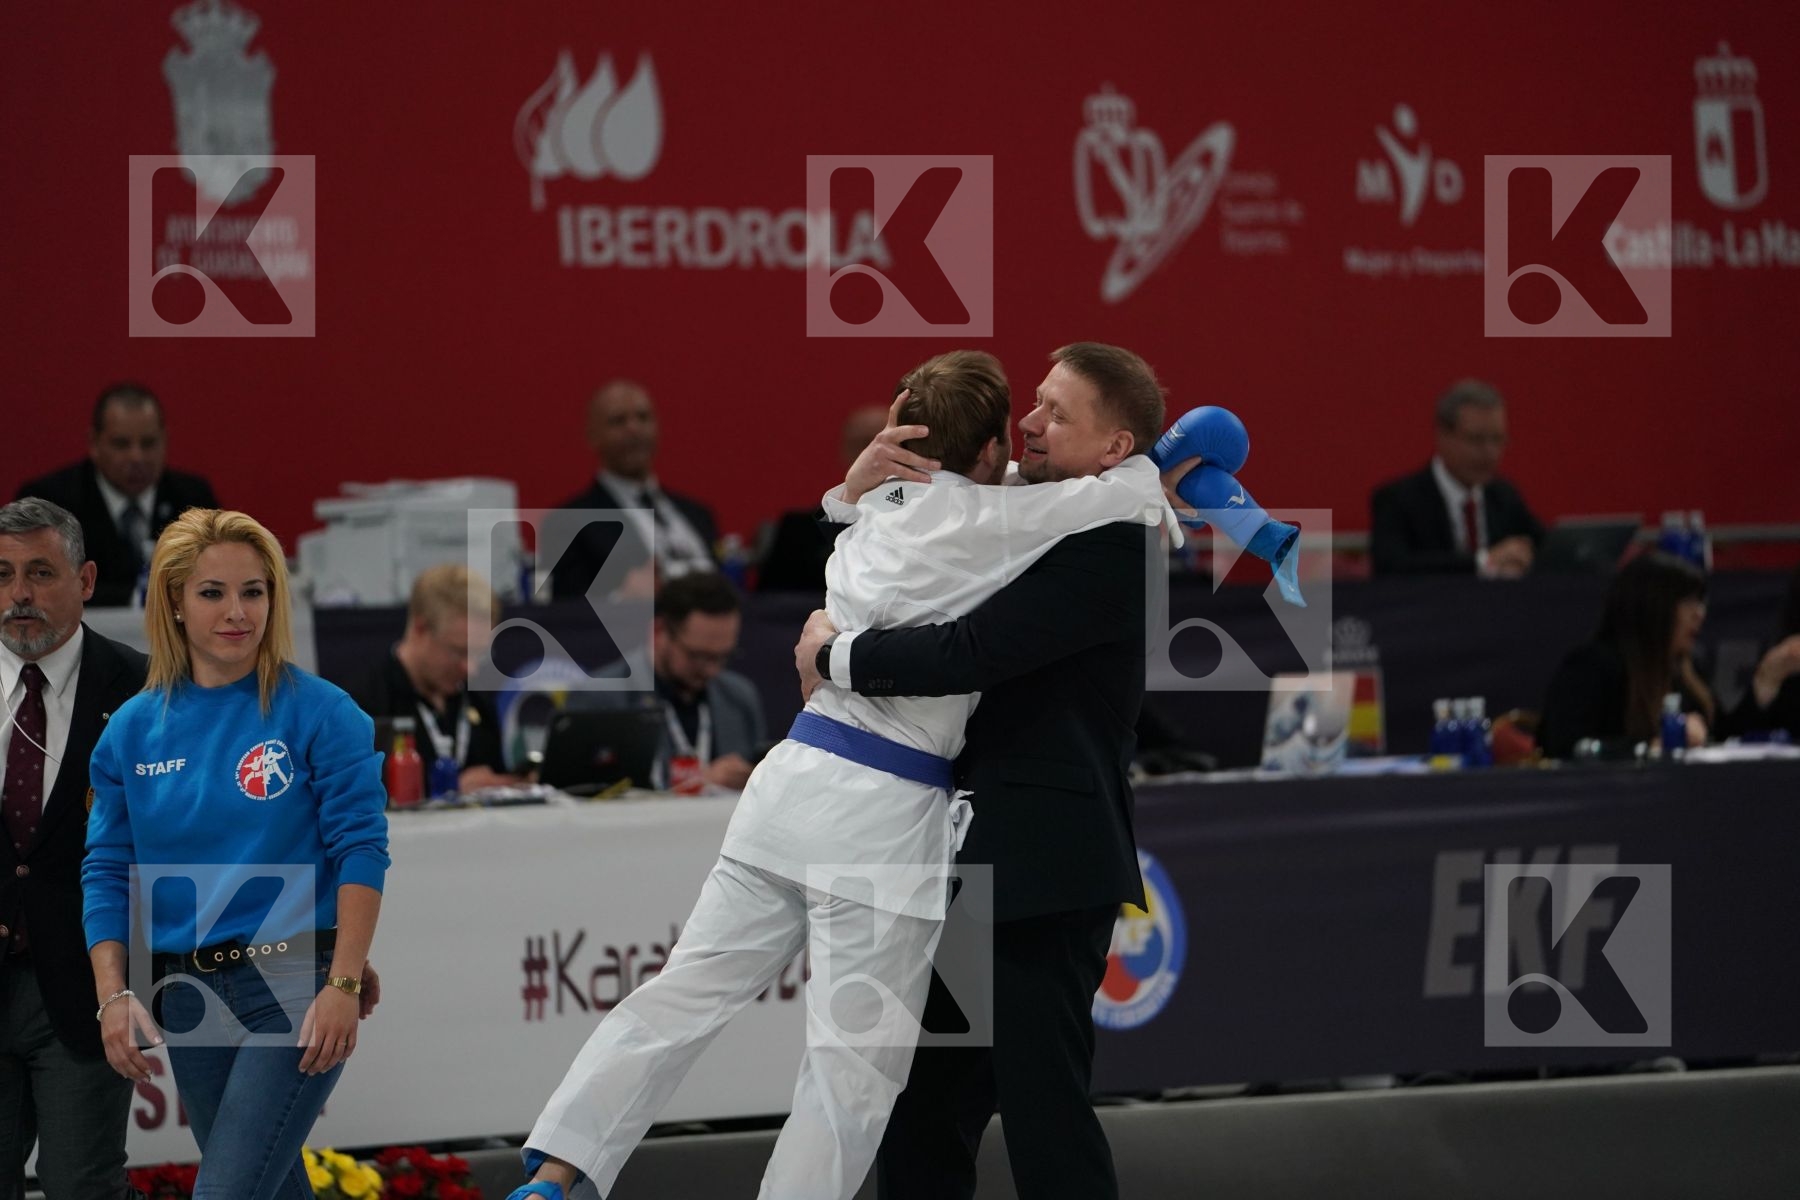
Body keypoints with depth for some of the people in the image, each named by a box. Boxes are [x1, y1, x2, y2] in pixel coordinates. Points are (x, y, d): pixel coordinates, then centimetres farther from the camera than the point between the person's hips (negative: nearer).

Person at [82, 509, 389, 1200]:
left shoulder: (320, 713, -7)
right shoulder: (133, 729, 5)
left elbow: (361, 850, -10)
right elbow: (107, 872, 8)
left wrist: (344, 986, -16)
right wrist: (113, 994, -2)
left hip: (296, 986, -5)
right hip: (188, 993, 5)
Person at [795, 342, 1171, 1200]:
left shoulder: (1110, 547, -15)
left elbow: (967, 654, -25)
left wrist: (832, 654, -9)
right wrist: (859, 489, 2)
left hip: (1045, 874, -10)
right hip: (977, 866, 10)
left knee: (1044, 1111, -8)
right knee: (924, 1108, 13)